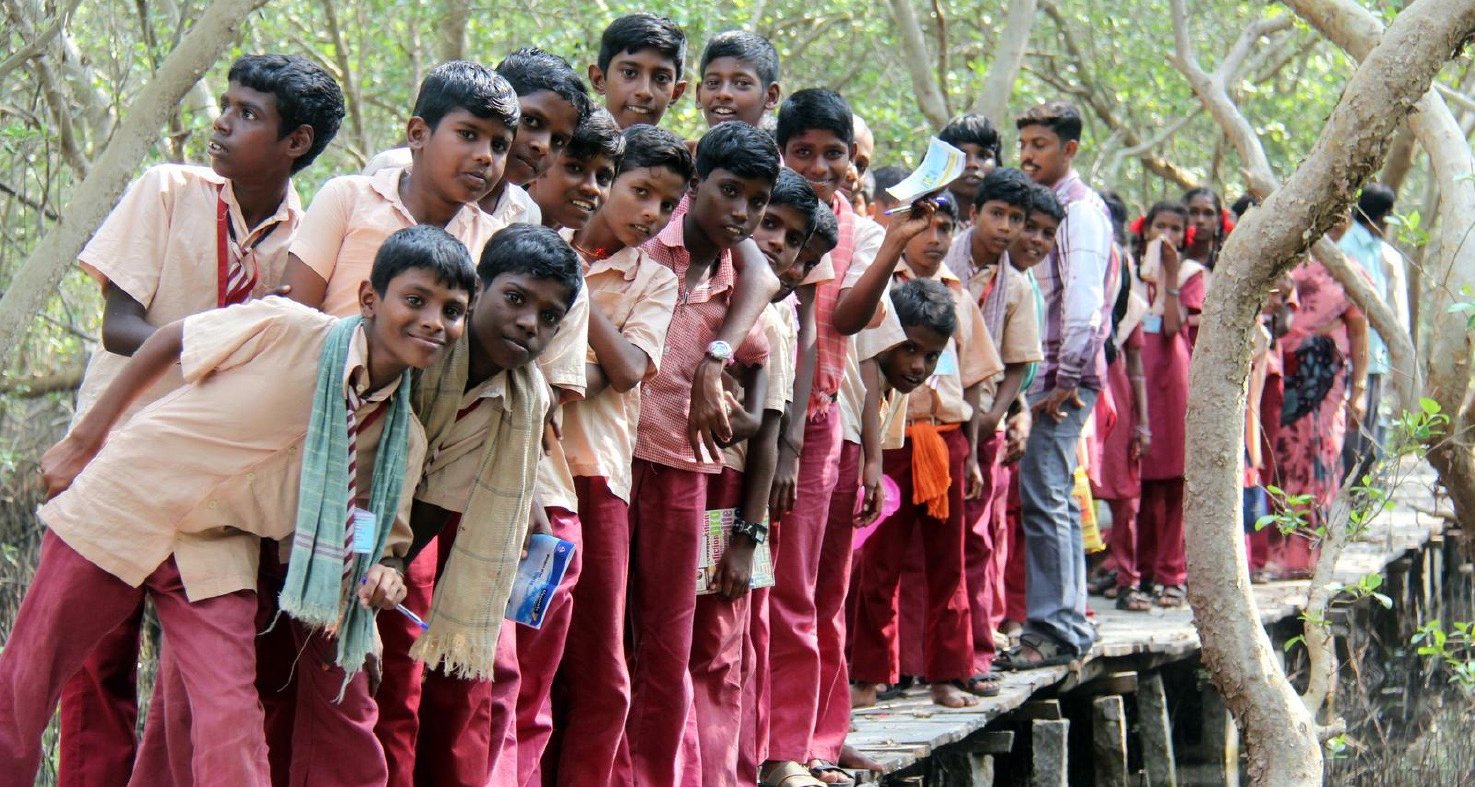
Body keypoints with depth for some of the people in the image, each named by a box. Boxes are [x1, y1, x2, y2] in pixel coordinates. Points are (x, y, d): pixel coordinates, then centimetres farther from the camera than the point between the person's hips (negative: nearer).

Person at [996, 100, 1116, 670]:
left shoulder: (1080, 211, -9)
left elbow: (1083, 302, -17)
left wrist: (1066, 380, -18)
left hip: (1064, 377, -9)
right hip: (1037, 375, 9)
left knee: (1043, 495, -11)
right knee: (1055, 497, 11)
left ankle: (1051, 629, -10)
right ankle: (1070, 624, 17)